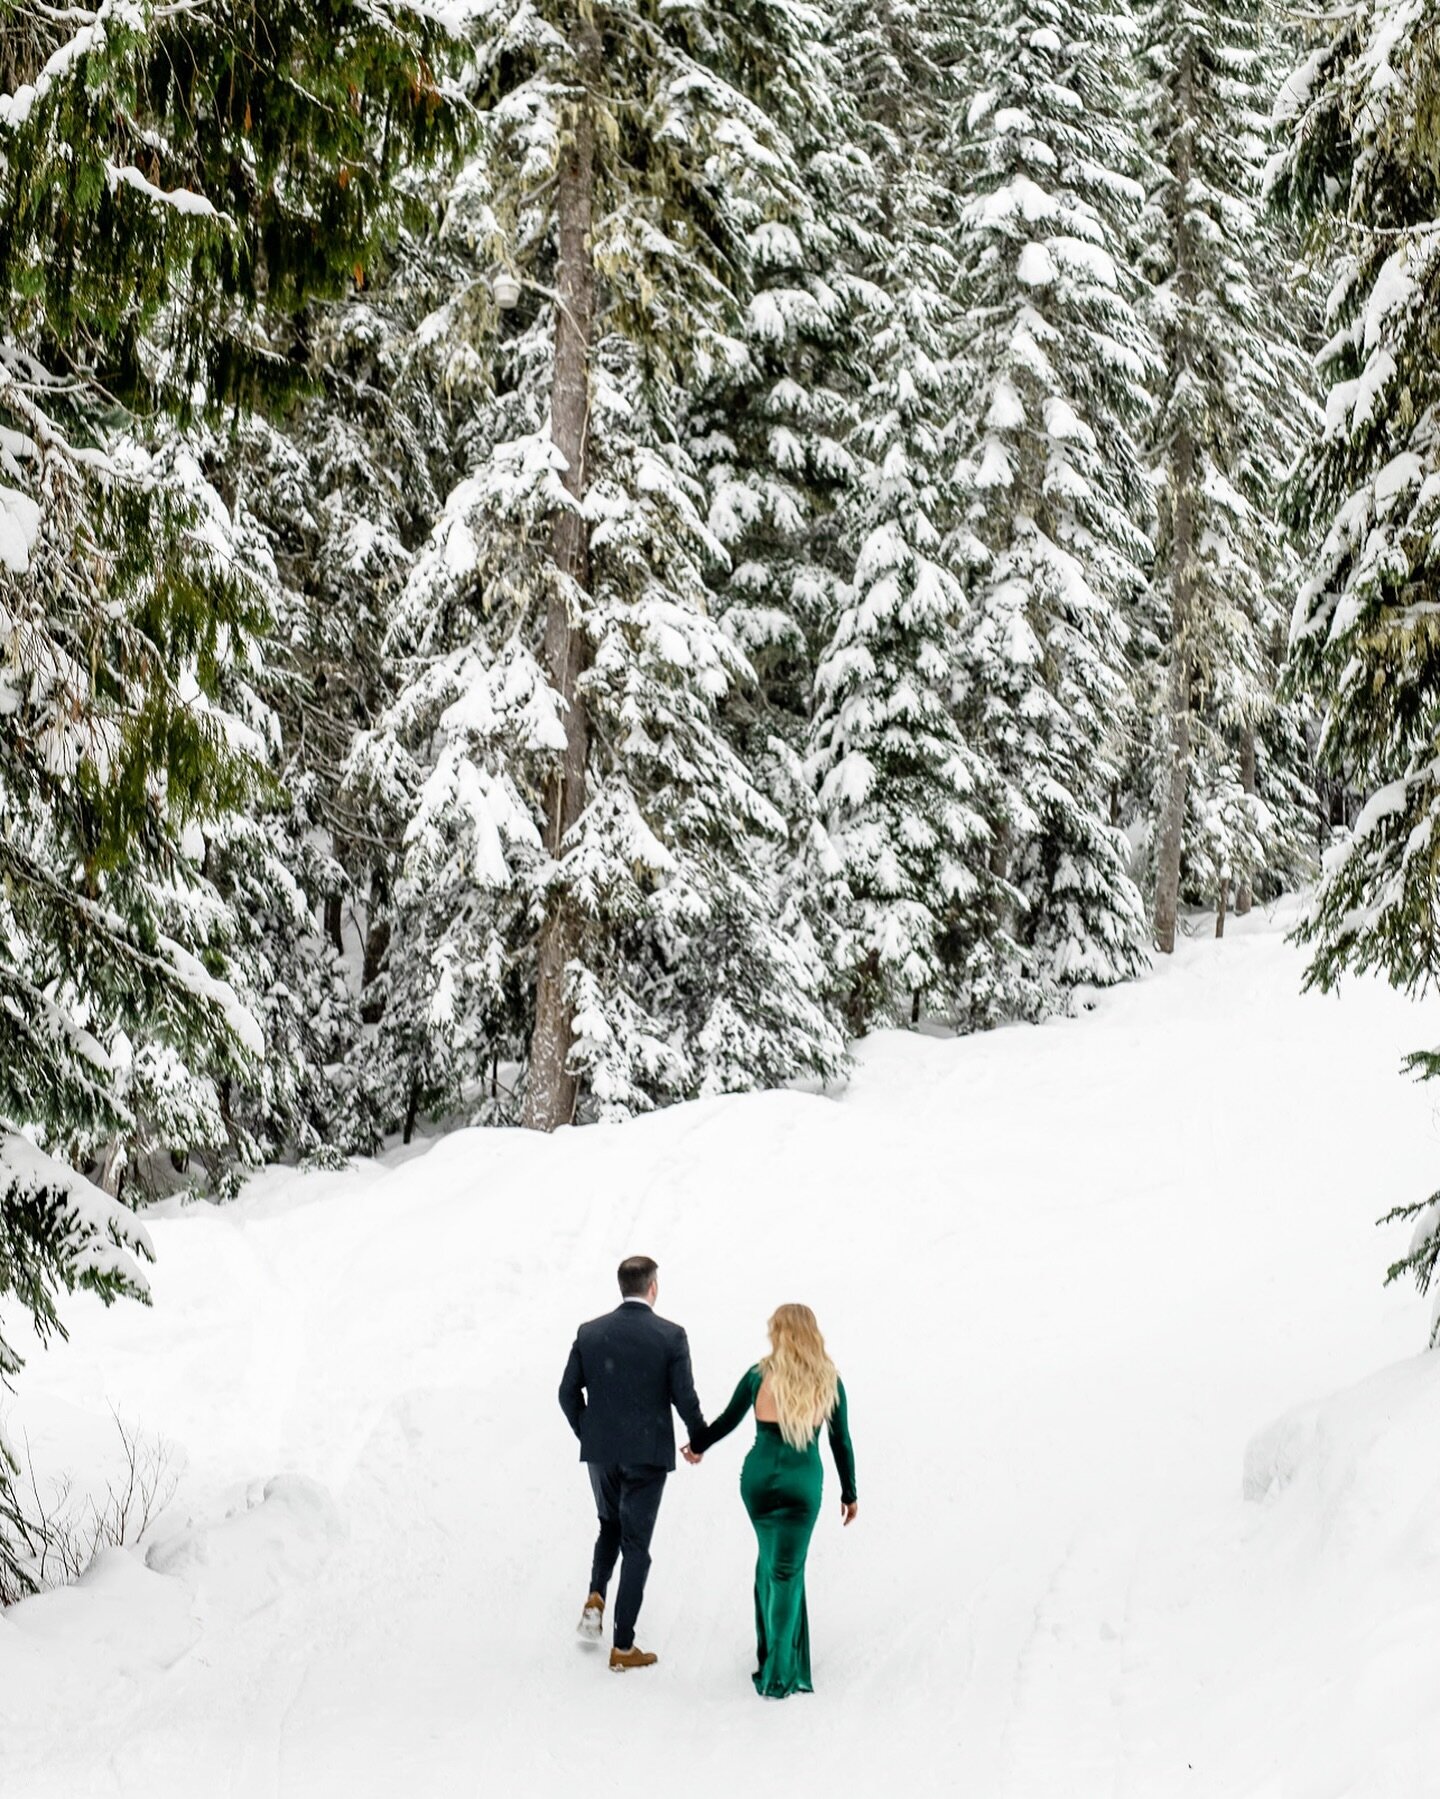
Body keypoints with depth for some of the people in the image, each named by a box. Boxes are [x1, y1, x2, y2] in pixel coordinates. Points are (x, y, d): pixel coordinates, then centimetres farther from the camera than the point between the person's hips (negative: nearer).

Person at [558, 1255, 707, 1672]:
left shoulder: (589, 1333, -2)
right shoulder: (671, 1336, -11)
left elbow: (568, 1392, 2)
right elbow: (685, 1399, -10)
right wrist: (699, 1440, 8)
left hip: (600, 1451, 3)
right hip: (647, 1454, -3)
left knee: (611, 1526, 27)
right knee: (635, 1545, 5)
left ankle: (596, 1598, 6)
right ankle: (623, 1647, 7)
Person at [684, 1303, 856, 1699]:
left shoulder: (758, 1377, -4)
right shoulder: (829, 1381, -3)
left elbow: (727, 1422, 5)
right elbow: (841, 1442, 2)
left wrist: (696, 1445, 24)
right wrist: (849, 1493, 12)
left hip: (759, 1477, 1)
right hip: (802, 1484, -1)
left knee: (770, 1558, 22)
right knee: (787, 1571, 3)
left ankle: (771, 1645, 28)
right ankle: (778, 1672, -3)